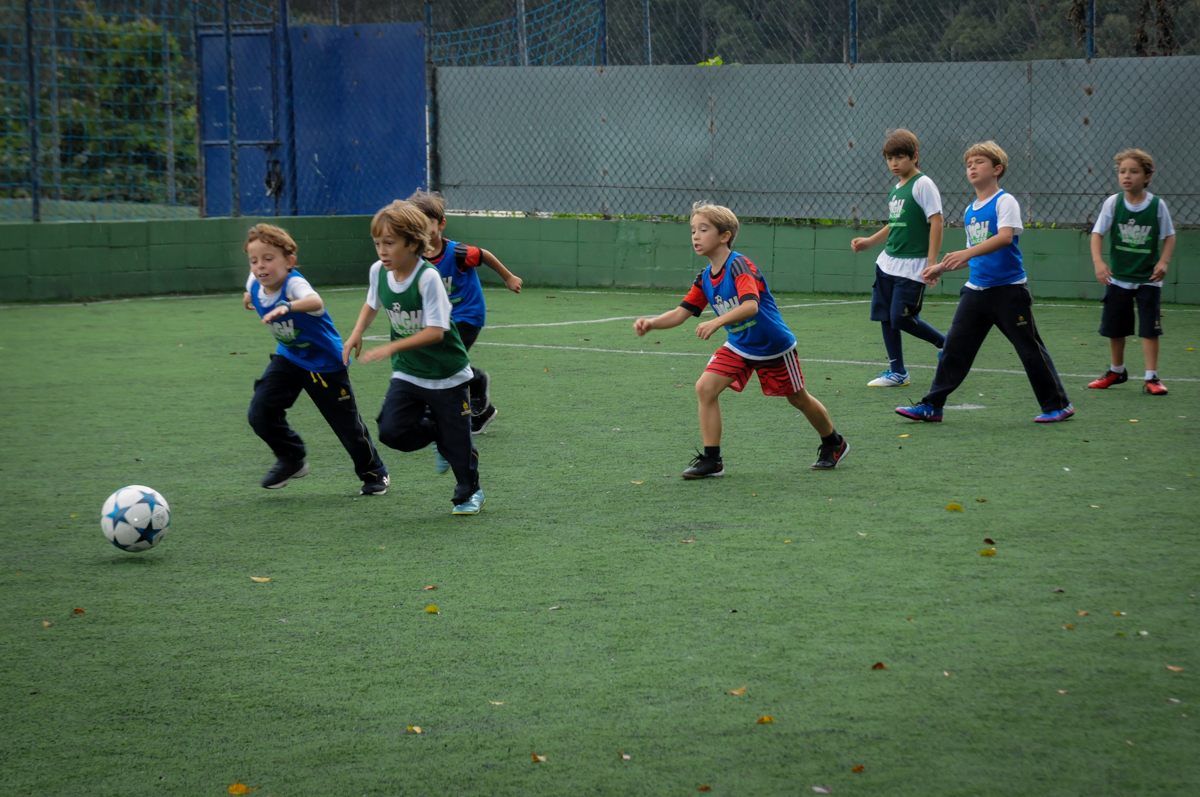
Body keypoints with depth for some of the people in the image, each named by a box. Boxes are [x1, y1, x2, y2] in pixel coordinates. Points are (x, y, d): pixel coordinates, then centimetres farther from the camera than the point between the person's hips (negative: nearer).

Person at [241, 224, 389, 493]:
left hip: (326, 362, -6)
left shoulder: (294, 284, -33)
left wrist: (288, 307, -74)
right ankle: (291, 459, 16)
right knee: (260, 413, -9)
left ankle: (374, 473, 27)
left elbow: (315, 302, -58)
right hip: (289, 357, 6)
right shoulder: (256, 284, -12)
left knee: (347, 423, 3)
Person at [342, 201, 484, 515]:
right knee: (391, 431, -12)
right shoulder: (378, 271, -6)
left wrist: (391, 348, -34)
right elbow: (372, 304, 17)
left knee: (456, 440, 4)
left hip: (446, 375, -5)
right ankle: (437, 433, 19)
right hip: (407, 373, 5)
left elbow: (435, 332, -28)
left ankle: (470, 492, 31)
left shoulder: (428, 278, -25)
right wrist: (356, 334, 1)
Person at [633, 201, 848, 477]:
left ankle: (833, 444, 38)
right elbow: (680, 313, 0)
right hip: (739, 347, 6)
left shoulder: (739, 266, -25)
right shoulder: (705, 278, -2)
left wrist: (717, 322, -52)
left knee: (798, 399, 12)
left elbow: (751, 305, -39)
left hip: (774, 346, -6)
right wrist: (651, 323, -18)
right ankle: (711, 460, -8)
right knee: (705, 387, -15)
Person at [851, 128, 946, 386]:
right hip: (888, 263, 8)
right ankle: (897, 372, 16)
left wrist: (931, 263, -19)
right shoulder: (897, 188, 14)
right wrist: (870, 242, 17)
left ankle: (944, 343, 12)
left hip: (912, 267, -8)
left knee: (901, 318, -10)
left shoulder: (923, 185, -10)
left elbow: (936, 223, -15)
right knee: (885, 317, 7)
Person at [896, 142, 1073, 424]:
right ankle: (931, 406, 4)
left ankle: (1058, 405, 11)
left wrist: (968, 253, -36)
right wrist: (942, 268, 16)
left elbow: (1005, 236, -26)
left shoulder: (1005, 201, -8)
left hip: (1008, 289, -7)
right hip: (977, 289, 7)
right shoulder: (970, 211, 14)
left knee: (1030, 348, 0)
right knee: (954, 346, 2)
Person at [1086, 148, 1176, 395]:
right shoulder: (1112, 203, -7)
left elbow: (1169, 236, 1)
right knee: (1114, 328, 12)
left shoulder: (1157, 205, -8)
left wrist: (1164, 261, -14)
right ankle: (1117, 371, 32)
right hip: (1118, 277, 2)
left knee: (1150, 329, -6)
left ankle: (1152, 377, 1)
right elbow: (1097, 233, -7)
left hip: (1148, 279, -2)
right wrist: (1098, 262, -22)